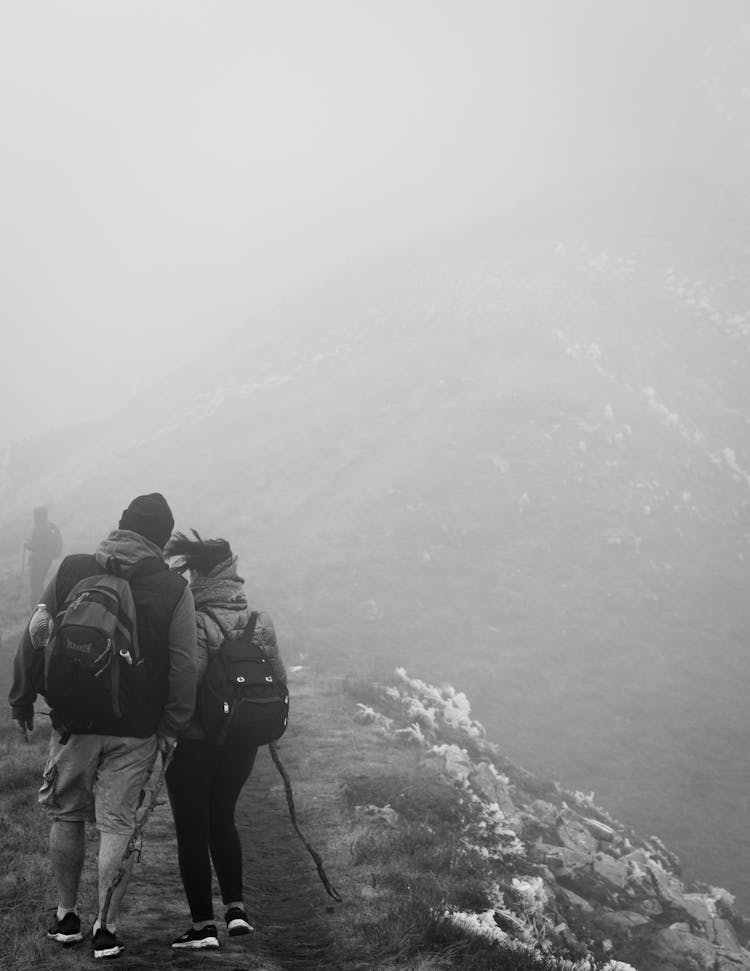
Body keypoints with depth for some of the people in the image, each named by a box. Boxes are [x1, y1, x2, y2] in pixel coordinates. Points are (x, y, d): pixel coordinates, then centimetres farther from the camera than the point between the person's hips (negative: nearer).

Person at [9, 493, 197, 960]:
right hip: (136, 730, -1)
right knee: (118, 824, 5)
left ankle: (67, 916, 26)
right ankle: (107, 928, 7)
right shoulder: (175, 589, -6)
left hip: (74, 721, 1)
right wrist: (171, 727, -2)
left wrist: (23, 698, 12)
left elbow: (34, 641, 1)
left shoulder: (70, 570, -2)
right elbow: (184, 666, -9)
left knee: (67, 816, 17)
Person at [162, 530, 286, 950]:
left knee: (192, 830, 5)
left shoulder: (194, 624, -18)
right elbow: (280, 681, 6)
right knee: (223, 820, 24)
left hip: (194, 741, -6)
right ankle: (236, 907, 22)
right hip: (243, 742, 6)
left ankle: (203, 924, 6)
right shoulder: (262, 624, 0)